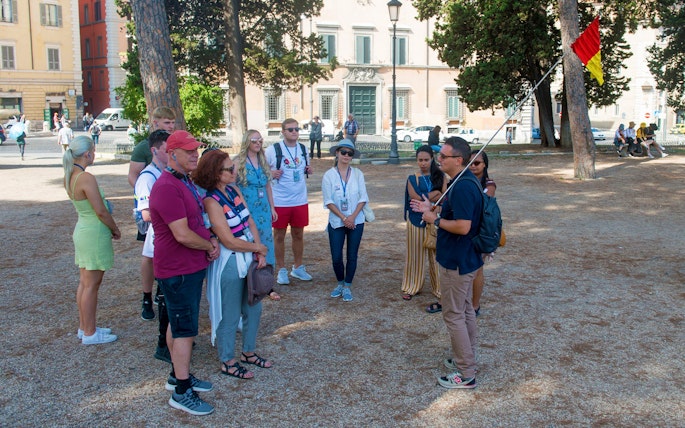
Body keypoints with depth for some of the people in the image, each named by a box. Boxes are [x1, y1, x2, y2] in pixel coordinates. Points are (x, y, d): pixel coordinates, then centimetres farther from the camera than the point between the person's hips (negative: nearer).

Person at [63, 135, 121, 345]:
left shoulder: (69, 177, 5)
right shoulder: (86, 178, -22)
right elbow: (101, 211, -19)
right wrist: (115, 229, -5)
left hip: (82, 231, 9)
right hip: (95, 234, -9)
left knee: (84, 283, 17)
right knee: (91, 286, 1)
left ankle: (84, 327, 28)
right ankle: (90, 333, 10)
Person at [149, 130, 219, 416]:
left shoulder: (186, 182, 11)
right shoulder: (167, 187, -24)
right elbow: (182, 234, -28)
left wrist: (211, 240, 2)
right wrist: (210, 245, -11)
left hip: (192, 267, 10)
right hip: (178, 271, -10)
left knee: (178, 324, 21)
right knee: (185, 329, -2)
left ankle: (178, 374, 35)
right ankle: (181, 392, 9)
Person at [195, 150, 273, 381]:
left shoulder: (234, 191, 3)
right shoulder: (212, 201, -19)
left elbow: (250, 223, 3)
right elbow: (229, 241, -20)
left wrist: (260, 253, -7)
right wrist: (258, 248, -8)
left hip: (250, 258, 8)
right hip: (229, 263, -8)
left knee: (253, 309, 19)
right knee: (230, 315, 8)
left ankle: (248, 352, 39)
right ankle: (227, 362, 26)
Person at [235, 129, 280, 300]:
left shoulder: (263, 162, 10)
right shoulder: (239, 162, -7)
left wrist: (272, 208, 16)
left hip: (264, 210, 5)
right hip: (247, 211, -5)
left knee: (266, 245, 7)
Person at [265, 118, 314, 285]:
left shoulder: (303, 149, 6)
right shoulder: (272, 150, -9)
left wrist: (308, 170, -1)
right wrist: (270, 173, -21)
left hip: (300, 200, 4)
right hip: (279, 201, -4)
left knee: (298, 234, 14)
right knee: (279, 236, 6)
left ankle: (298, 268, 29)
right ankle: (281, 270, 20)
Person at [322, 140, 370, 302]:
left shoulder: (357, 174, -1)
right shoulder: (329, 175, -5)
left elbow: (363, 198, -2)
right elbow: (328, 201, -7)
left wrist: (353, 217, -13)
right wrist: (343, 218, -14)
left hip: (356, 221, 1)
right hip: (336, 221, -1)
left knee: (352, 256, 5)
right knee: (336, 257, 0)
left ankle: (347, 287, 20)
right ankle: (340, 283, 25)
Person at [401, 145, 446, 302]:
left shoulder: (440, 176, 3)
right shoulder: (412, 179, 3)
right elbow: (415, 198, -11)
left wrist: (424, 198, -16)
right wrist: (436, 192, -11)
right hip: (416, 220, 0)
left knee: (436, 254, -1)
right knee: (415, 253, 8)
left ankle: (440, 289, 8)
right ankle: (412, 287, 20)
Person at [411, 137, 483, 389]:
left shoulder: (462, 188, -25)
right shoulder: (463, 183, 8)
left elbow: (462, 226, -30)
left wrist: (435, 219, -17)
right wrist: (432, 209, 12)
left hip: (456, 262, -11)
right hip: (464, 259, 11)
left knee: (454, 315, -1)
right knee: (465, 311, 20)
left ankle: (466, 374, 8)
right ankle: (467, 359, 34)